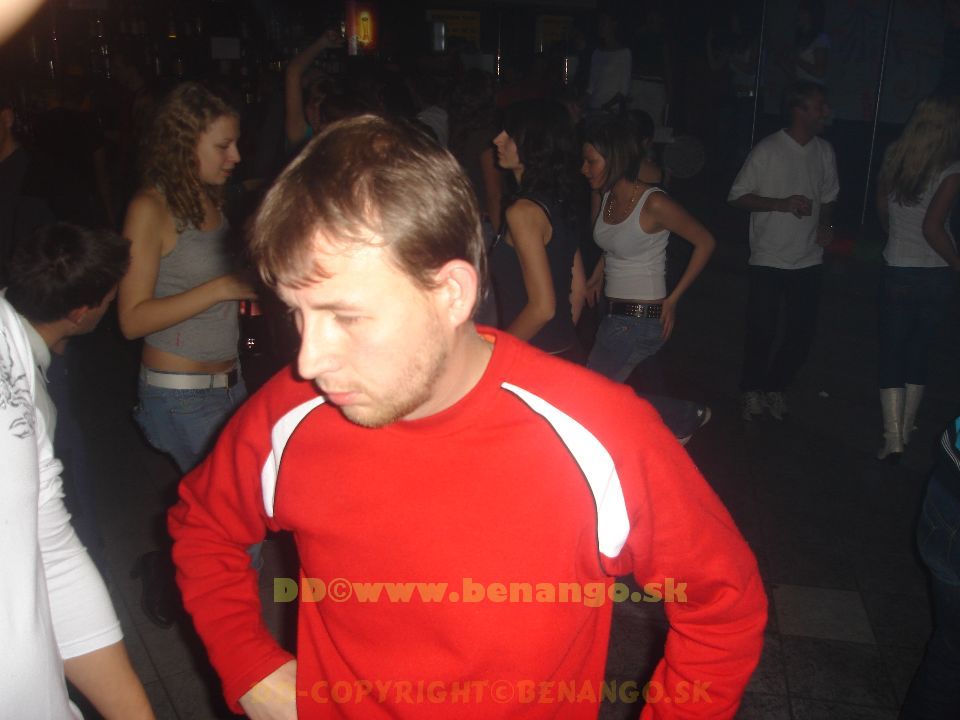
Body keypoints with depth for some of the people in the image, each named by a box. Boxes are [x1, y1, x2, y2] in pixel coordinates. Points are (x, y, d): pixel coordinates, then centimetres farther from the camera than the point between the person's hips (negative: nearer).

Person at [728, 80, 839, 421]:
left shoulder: (824, 152, 6)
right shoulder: (768, 150, -9)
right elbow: (737, 196, -8)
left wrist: (825, 225, 1)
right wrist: (782, 204, -18)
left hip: (808, 261, 5)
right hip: (768, 261, -4)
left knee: (802, 332, 7)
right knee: (762, 331, 2)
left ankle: (775, 386, 28)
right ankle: (751, 390, 23)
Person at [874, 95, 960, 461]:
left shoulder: (893, 157, -2)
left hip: (898, 274, 1)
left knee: (892, 354, 9)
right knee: (918, 353, 16)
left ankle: (892, 438, 3)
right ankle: (904, 432, 27)